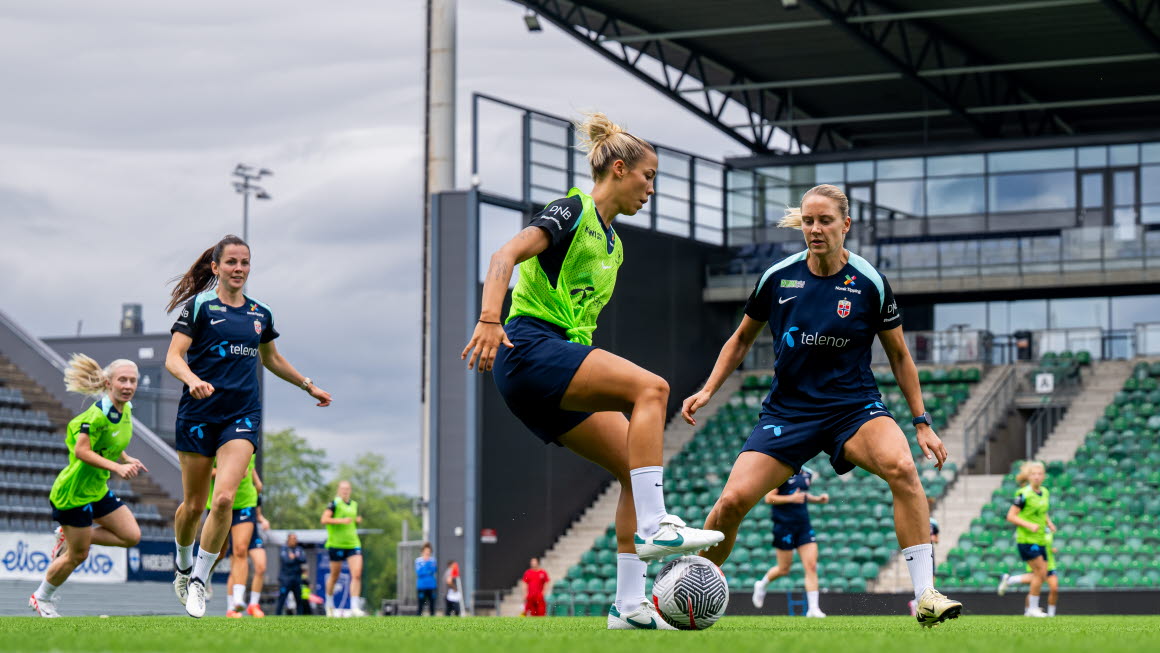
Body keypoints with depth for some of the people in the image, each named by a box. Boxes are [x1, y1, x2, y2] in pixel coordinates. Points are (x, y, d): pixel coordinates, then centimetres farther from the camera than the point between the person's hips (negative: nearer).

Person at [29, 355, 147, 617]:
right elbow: (82, 451, -28)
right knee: (78, 555, 1)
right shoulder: (98, 413, -24)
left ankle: (69, 536, 16)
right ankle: (41, 598, 24)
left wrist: (127, 460, 5)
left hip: (98, 488, 9)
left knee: (132, 535, 3)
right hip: (74, 491, -9)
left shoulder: (126, 410, 4)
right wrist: (117, 467, -34)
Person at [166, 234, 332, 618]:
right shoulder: (199, 306, -2)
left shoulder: (261, 313, 12)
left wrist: (308, 385, 35)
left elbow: (271, 359, 30)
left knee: (224, 497, -17)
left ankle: (199, 579, -4)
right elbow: (173, 358, -9)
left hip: (242, 416, 2)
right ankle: (183, 568, 33)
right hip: (198, 414, -2)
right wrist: (193, 380, -29)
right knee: (194, 504, 5)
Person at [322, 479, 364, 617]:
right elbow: (324, 519, -16)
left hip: (353, 544, 5)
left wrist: (358, 521, 9)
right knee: (334, 576, 8)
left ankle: (355, 608, -12)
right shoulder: (335, 504, -6)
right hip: (336, 544, -5)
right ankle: (329, 604, 30)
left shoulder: (354, 504, 14)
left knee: (357, 575, -11)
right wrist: (341, 521, -22)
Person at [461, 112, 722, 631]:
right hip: (530, 350, -9)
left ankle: (629, 604, -2)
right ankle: (652, 527, -31)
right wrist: (489, 318, -35)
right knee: (651, 387, -26)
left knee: (637, 469, 0)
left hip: (560, 357, 10)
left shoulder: (611, 241, 22)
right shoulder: (573, 212, -6)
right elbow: (506, 255, -20)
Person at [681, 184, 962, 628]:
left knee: (901, 467, -33)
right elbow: (742, 338, 15)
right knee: (732, 500, -16)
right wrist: (708, 390, 5)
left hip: (854, 407, -1)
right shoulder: (778, 277, -2)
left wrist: (922, 423, 3)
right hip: (787, 411, 2)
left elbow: (898, 355, 6)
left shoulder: (870, 283, -6)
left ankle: (925, 596, -29)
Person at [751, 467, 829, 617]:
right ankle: (761, 585, 35)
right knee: (784, 569, 4)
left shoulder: (807, 474, 11)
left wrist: (818, 498, 10)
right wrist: (791, 498, -22)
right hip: (785, 525, -6)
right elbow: (769, 498, -12)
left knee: (811, 566, -6)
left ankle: (813, 608, -5)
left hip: (804, 525, 6)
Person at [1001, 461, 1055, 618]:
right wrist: (1029, 525, -22)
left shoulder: (1045, 493, 9)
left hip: (1040, 540, 7)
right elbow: (1011, 516, -13)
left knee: (1041, 576, 5)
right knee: (1040, 573, -12)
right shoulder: (1024, 494, -13)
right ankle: (1033, 608, -2)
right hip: (1026, 540, -7)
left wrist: (1049, 523, 6)